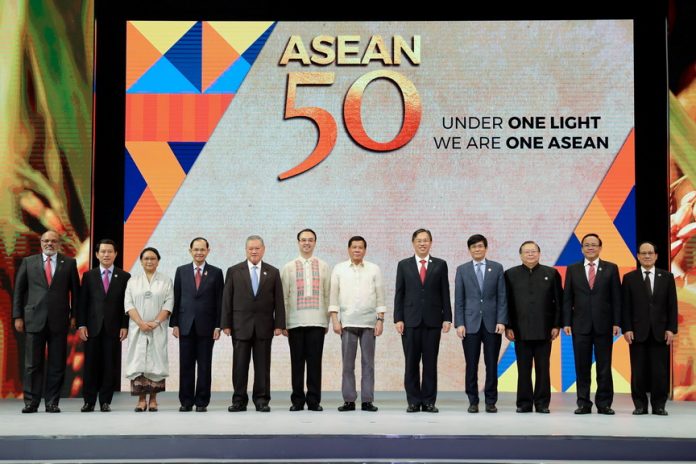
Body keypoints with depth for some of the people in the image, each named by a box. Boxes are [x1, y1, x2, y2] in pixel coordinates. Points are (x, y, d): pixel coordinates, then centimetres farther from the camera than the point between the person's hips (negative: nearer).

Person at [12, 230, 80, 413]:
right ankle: (31, 402, 7)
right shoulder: (28, 262, 9)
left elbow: (75, 291, 10)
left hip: (59, 321, 0)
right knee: (33, 364, 1)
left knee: (57, 365, 2)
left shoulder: (69, 263, 8)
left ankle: (52, 403, 9)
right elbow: (18, 290, 9)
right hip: (34, 320, 0)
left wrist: (74, 315, 2)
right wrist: (18, 316, 3)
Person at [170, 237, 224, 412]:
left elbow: (219, 301, 2)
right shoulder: (181, 271, 8)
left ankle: (202, 402, 8)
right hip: (186, 325, 1)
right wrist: (174, 324, 0)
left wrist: (218, 326, -4)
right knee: (186, 365, 4)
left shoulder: (216, 273, 4)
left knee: (205, 366, 2)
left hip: (206, 326, -1)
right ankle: (186, 401, 10)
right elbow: (176, 298, 7)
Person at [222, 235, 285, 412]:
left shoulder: (273, 272, 8)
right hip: (241, 325, 0)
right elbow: (227, 299, 4)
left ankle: (261, 400, 8)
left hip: (264, 325, 0)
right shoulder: (234, 271, 6)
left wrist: (279, 324, -2)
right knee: (240, 365, 1)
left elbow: (279, 301, 5)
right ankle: (239, 400, 7)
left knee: (263, 365, 2)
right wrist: (226, 324, -2)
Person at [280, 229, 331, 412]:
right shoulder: (288, 268, 9)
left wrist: (327, 320, 4)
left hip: (317, 321, 0)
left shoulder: (323, 267, 11)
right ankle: (297, 400, 7)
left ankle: (314, 400, 3)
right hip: (295, 322, 0)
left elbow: (328, 295, 9)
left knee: (315, 362, -2)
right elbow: (283, 297, 8)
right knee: (297, 362, 1)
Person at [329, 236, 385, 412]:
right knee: (348, 363, 0)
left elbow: (380, 297, 7)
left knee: (368, 363, 1)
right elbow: (333, 296, 6)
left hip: (369, 322, 0)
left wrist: (380, 320, -1)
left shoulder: (374, 269, 8)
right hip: (347, 322, 0)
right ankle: (349, 401, 4)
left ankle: (367, 401, 4)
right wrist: (335, 320, -2)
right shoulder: (339, 269, 7)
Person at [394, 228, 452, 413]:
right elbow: (399, 294, 6)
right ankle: (413, 401, 7)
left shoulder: (440, 265, 8)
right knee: (411, 363, 1)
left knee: (430, 363, 2)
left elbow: (445, 293, 6)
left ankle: (429, 401, 8)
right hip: (411, 321, 0)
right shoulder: (404, 265, 8)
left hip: (432, 321, 0)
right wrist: (398, 319, -2)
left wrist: (447, 318, 0)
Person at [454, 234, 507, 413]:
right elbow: (458, 299, 4)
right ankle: (473, 401, 9)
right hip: (470, 323, 0)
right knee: (471, 365, 1)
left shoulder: (497, 268, 6)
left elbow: (502, 297, 3)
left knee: (491, 364, 2)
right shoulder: (462, 270, 6)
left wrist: (501, 321, -6)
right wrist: (459, 323, -4)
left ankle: (491, 401, 9)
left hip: (492, 323, 0)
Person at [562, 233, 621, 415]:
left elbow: (616, 297, 3)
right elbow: (567, 298, 6)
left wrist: (616, 322, -4)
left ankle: (604, 403, 9)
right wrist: (566, 322, -2)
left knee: (604, 366, 3)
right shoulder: (572, 269, 8)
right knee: (582, 366, 3)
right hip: (580, 325, 1)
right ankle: (583, 403, 9)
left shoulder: (611, 268, 5)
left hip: (604, 325, -1)